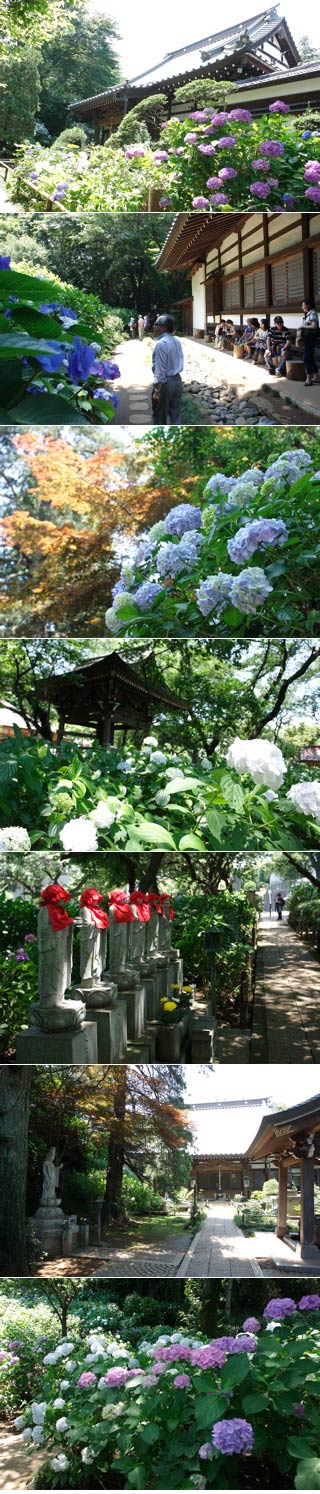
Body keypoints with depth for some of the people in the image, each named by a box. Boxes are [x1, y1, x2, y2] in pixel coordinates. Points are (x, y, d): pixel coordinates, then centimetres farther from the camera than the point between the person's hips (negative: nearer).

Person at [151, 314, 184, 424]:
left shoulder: (161, 344, -20)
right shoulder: (177, 341, 6)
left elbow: (160, 370, -22)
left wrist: (157, 391, -20)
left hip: (165, 382, -8)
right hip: (177, 380, 8)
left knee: (160, 416, 6)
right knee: (175, 415, 13)